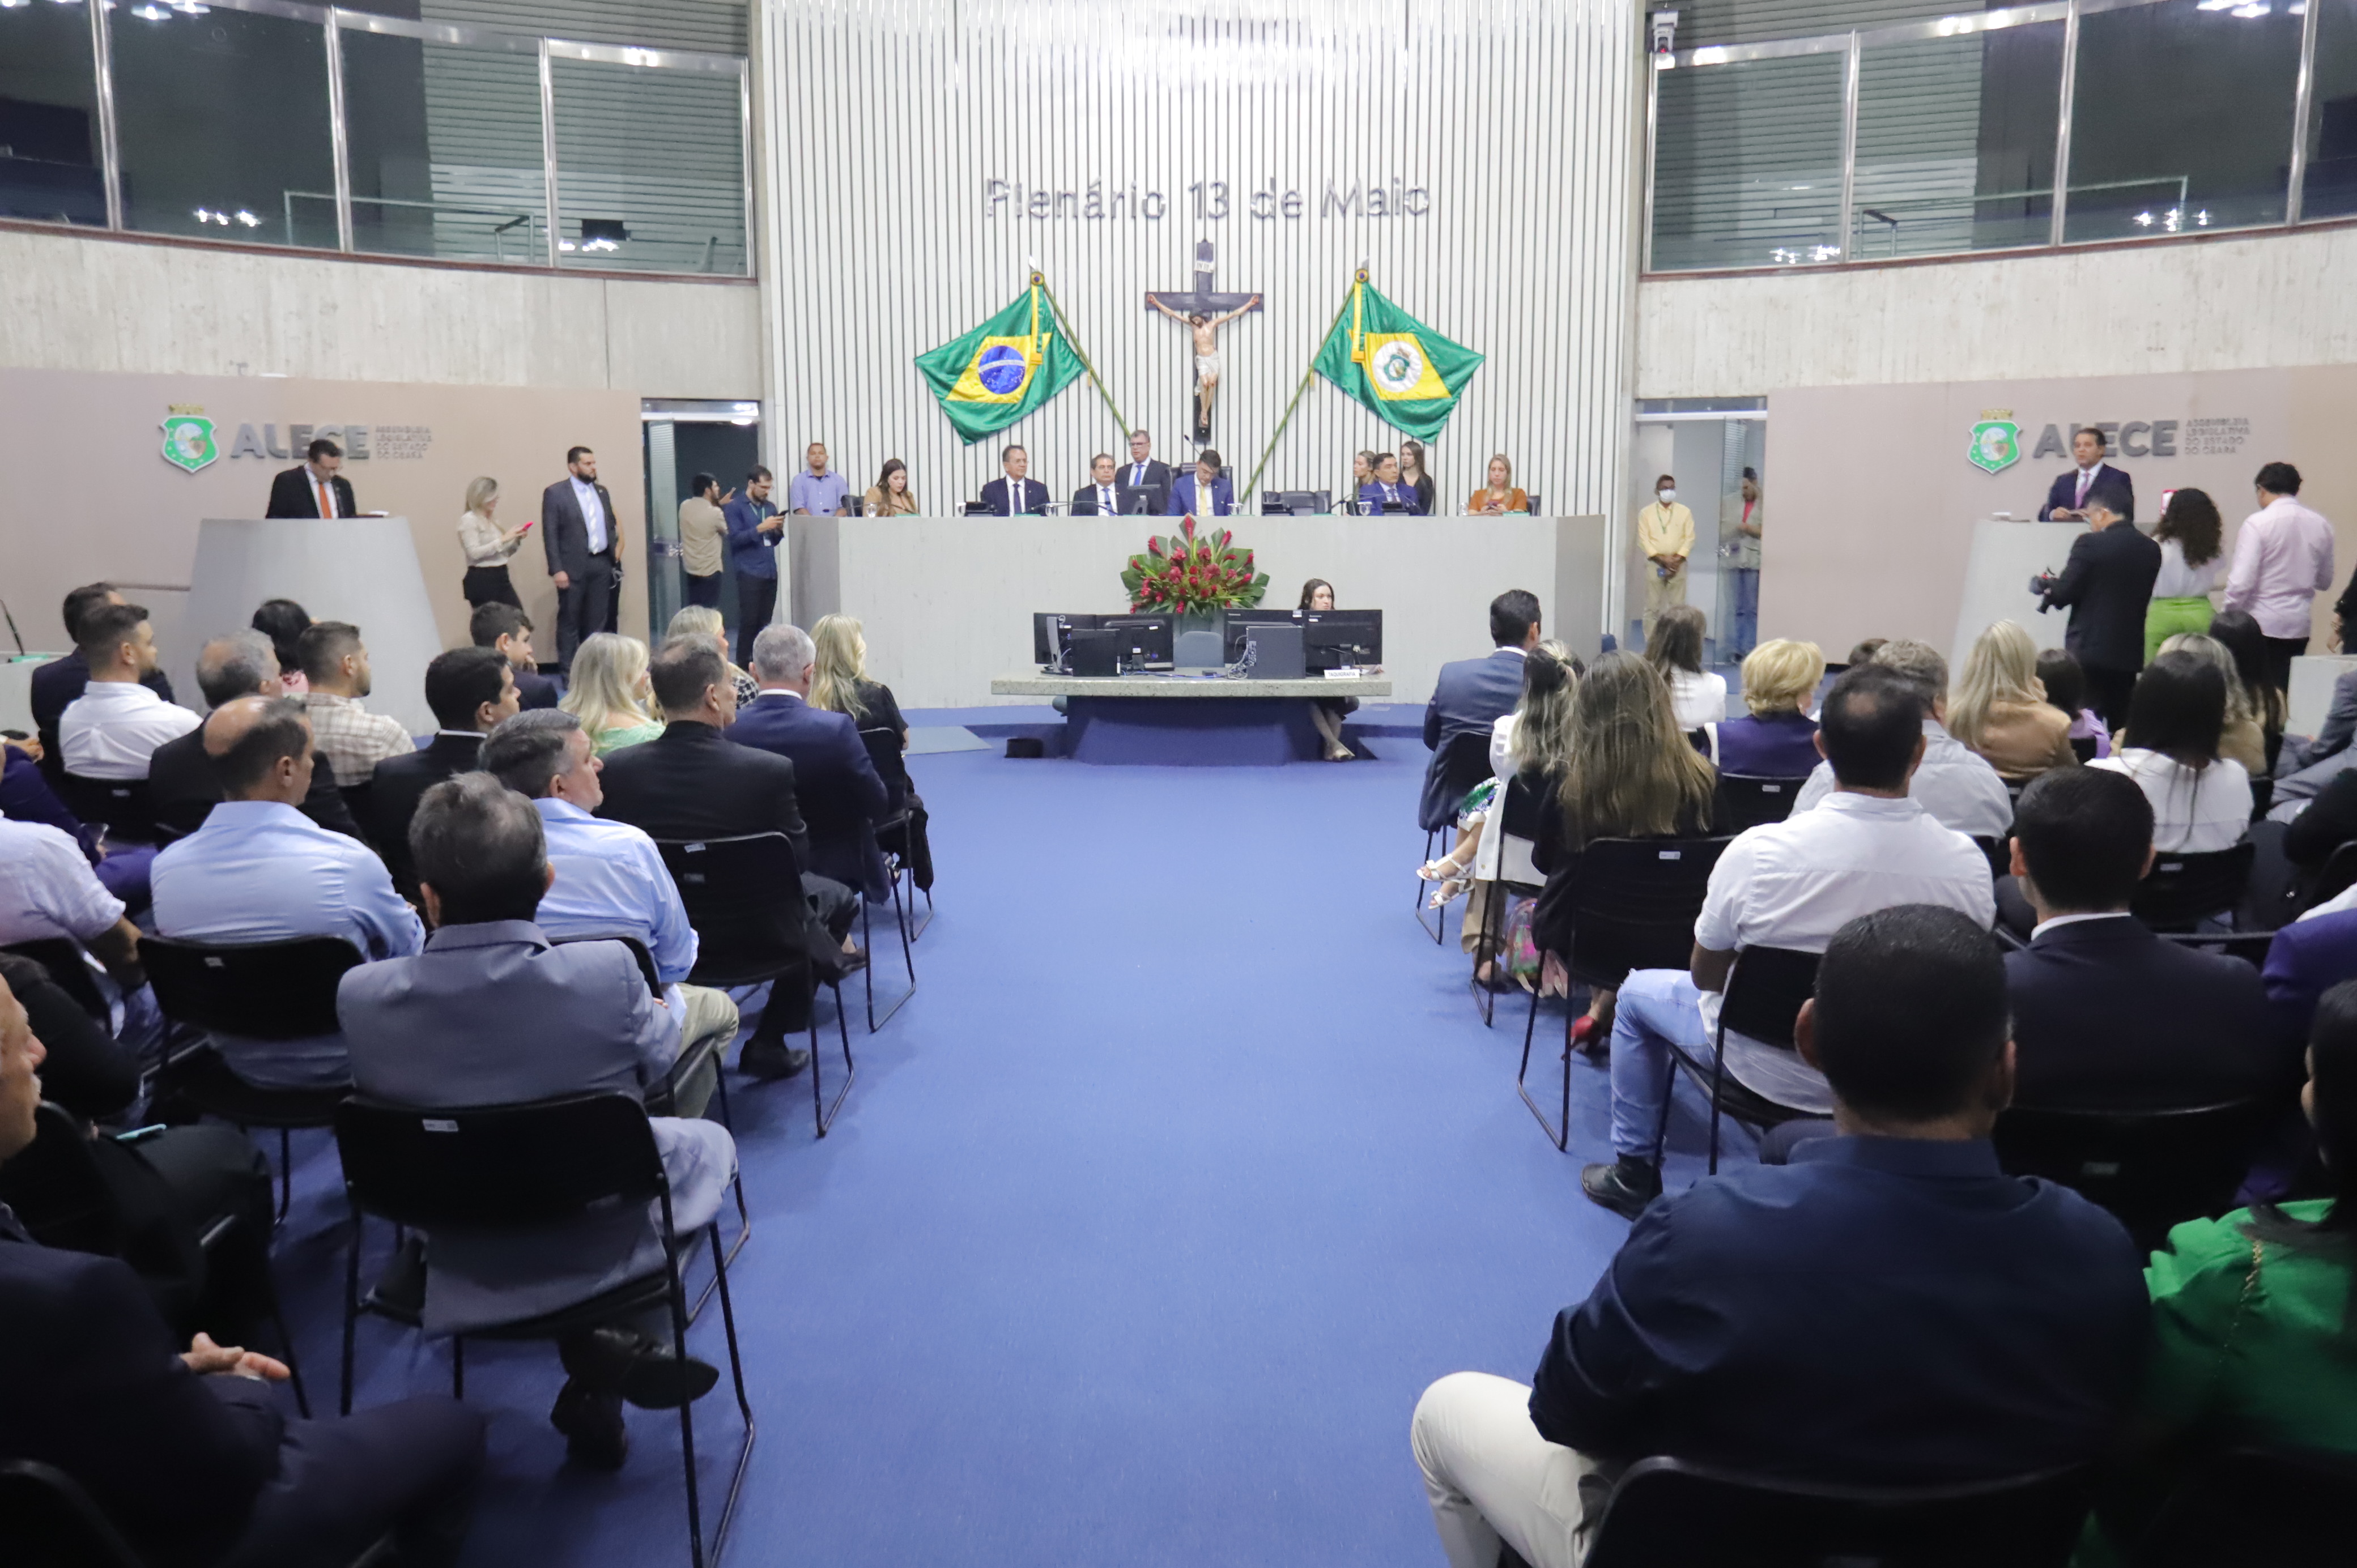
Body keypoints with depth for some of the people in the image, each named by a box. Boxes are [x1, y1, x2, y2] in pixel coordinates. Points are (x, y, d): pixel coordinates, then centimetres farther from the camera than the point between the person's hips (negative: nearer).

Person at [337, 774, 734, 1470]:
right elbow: (657, 1059, -6)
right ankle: (619, 1343, 14)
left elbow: (378, 1094, 0)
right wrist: (660, 1011, 18)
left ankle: (599, 1373, 22)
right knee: (706, 1140, 26)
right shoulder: (606, 971, -28)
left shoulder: (361, 994, -21)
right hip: (600, 1247, -3)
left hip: (456, 1262, 3)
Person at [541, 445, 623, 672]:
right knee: (569, 621, 2)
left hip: (602, 564, 5)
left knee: (597, 621, 9)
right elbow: (550, 535, -8)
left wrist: (614, 556, 9)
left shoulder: (602, 491, 13)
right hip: (574, 566, -5)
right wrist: (557, 569, -15)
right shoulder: (555, 493, -5)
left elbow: (611, 525, 18)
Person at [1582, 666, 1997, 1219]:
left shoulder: (1758, 851, -27)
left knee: (1638, 991, 24)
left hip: (1769, 1069, -3)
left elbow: (1705, 977, -11)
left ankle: (1633, 1171, 34)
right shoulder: (1968, 862, -21)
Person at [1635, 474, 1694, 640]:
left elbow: (1690, 538, 3)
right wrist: (1662, 558, -12)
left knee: (1678, 606, 0)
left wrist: (1678, 558, -10)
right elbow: (1643, 539, -3)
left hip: (1678, 564, 1)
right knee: (1653, 606, -1)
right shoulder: (1646, 512, 3)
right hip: (1654, 563, -1)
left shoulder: (1684, 512, 7)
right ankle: (1651, 643, 3)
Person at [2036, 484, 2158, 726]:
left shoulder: (2089, 543, -11)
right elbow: (2144, 598, 13)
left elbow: (2065, 592, -13)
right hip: (2129, 651, 5)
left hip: (2089, 650, -5)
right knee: (2121, 723, 11)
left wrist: (2043, 585, 9)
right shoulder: (2150, 549, 6)